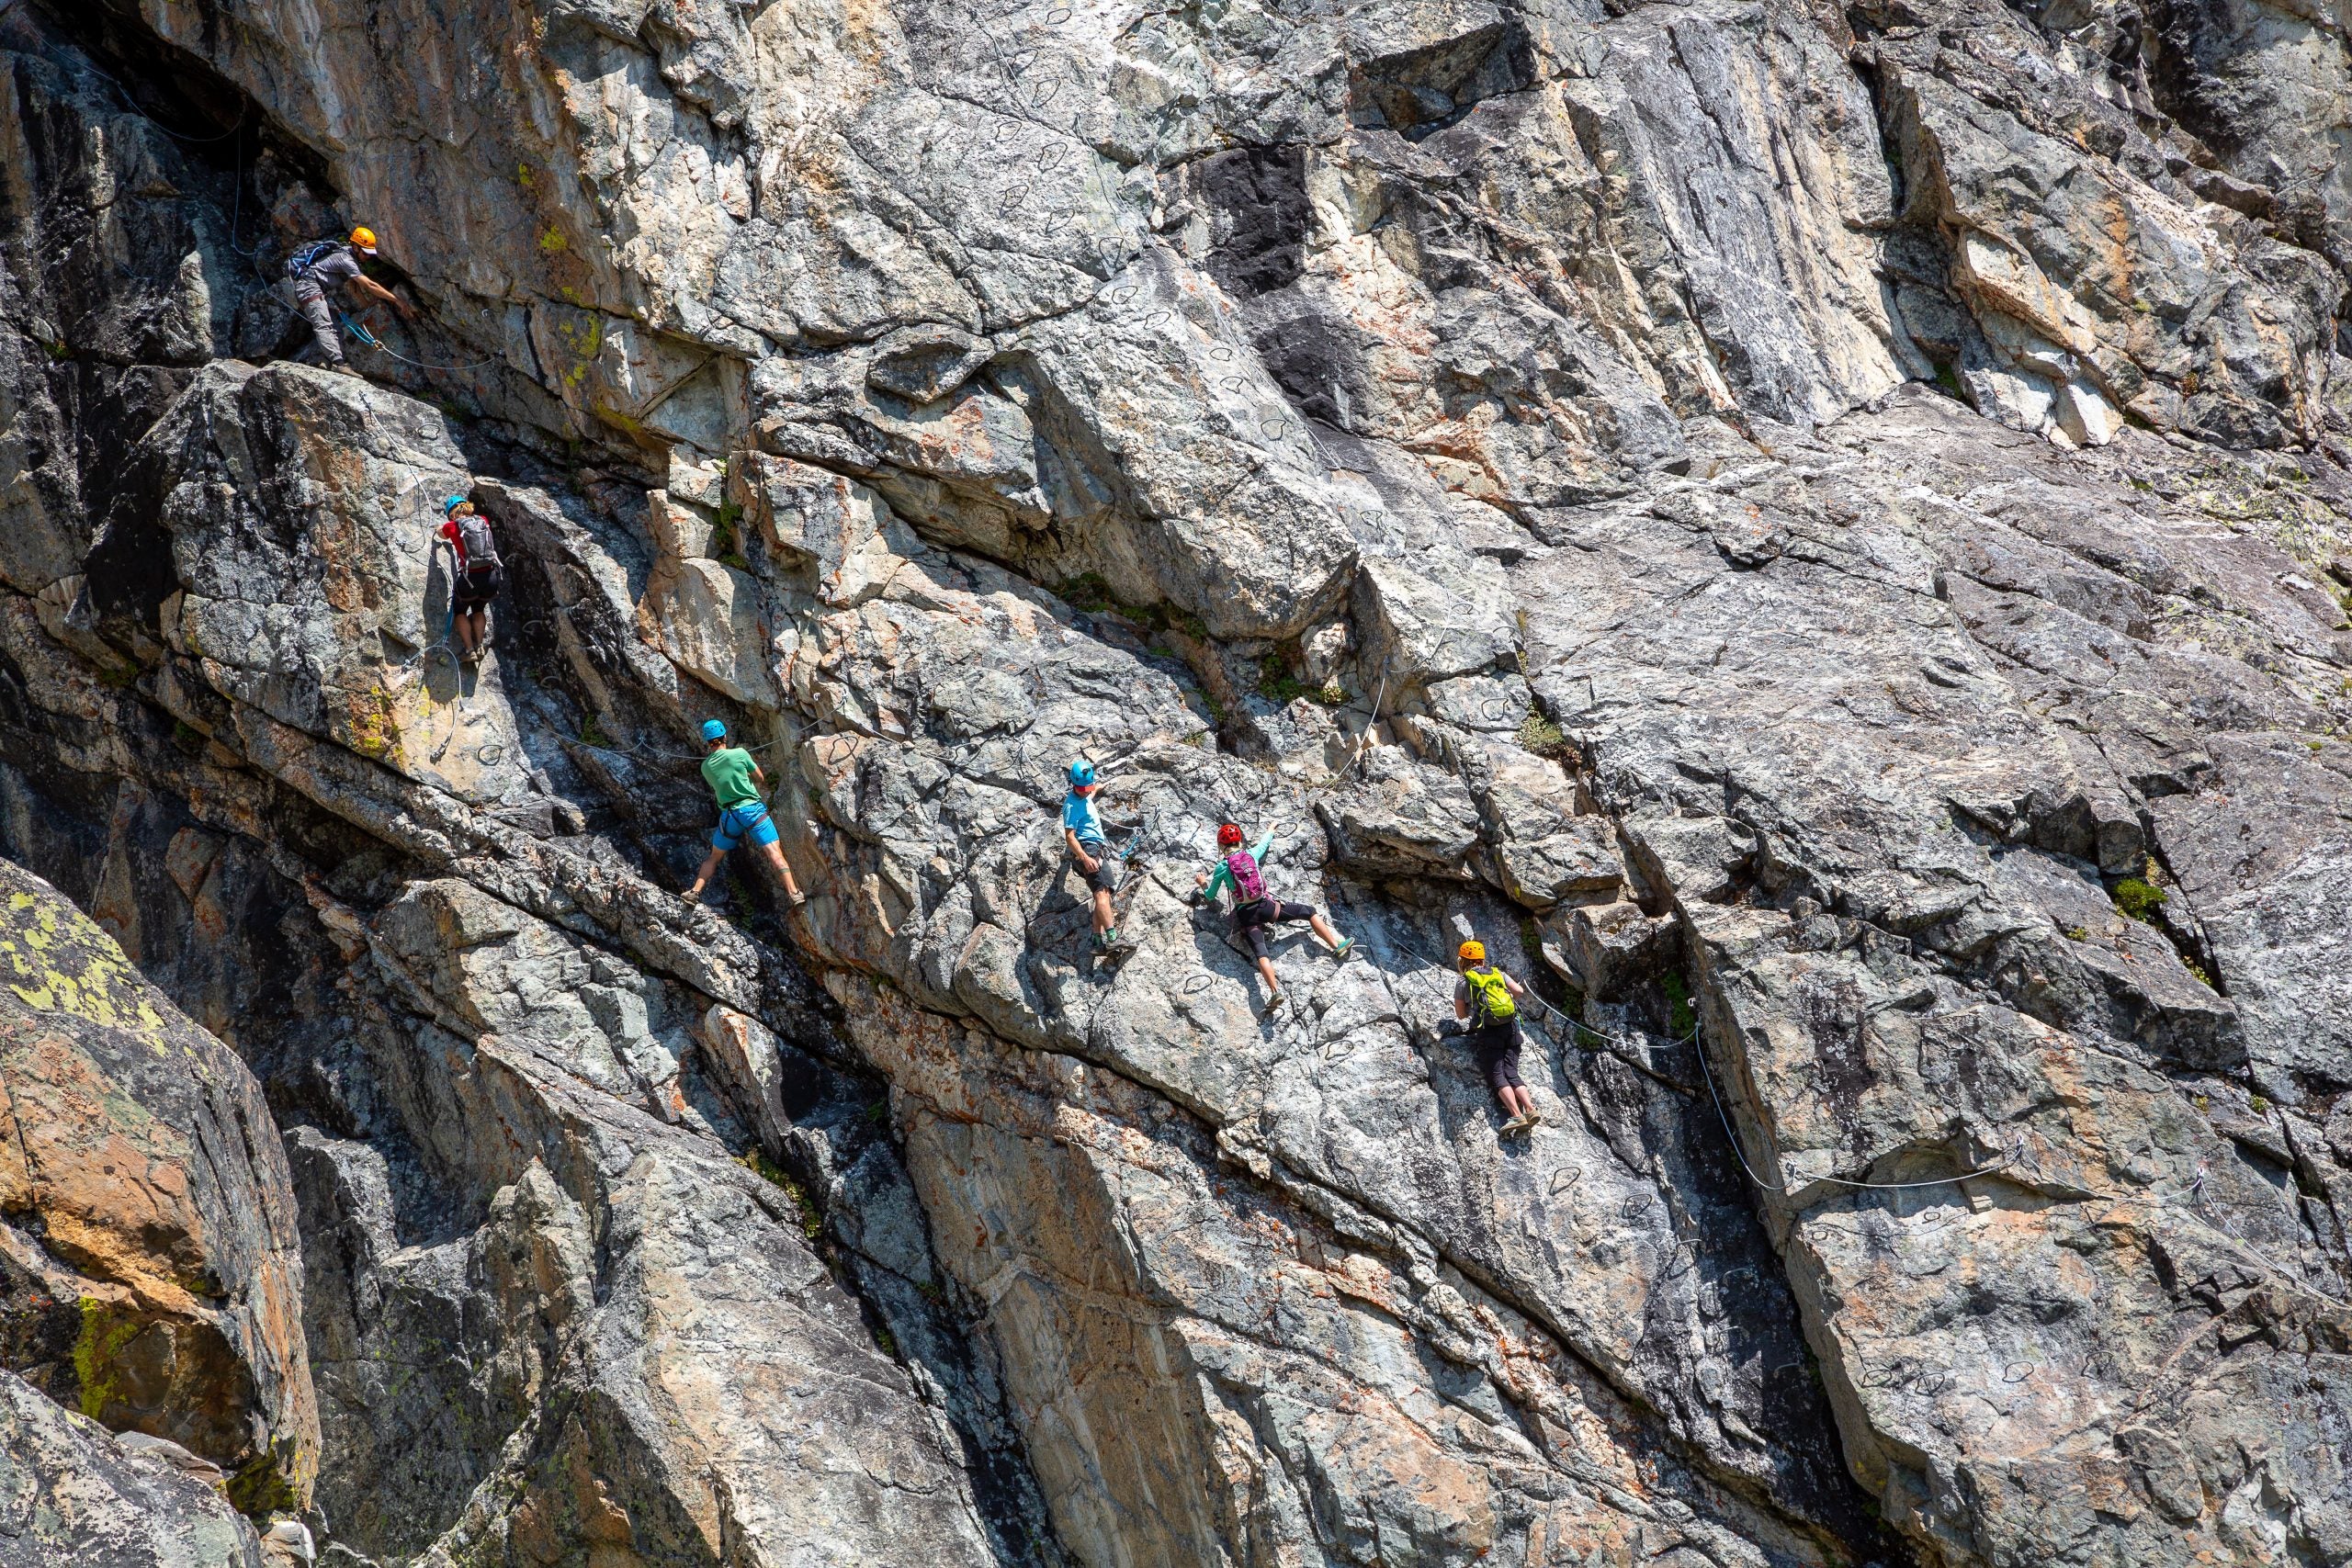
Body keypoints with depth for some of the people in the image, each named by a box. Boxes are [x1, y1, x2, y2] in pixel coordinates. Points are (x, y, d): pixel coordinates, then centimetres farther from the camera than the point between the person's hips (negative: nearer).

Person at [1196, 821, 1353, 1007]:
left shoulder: (1222, 867, -1)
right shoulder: (1252, 854, 4)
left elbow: (1210, 896, 11)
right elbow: (1265, 842, 29)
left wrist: (1202, 884, 32)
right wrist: (1270, 830, 51)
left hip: (1246, 915, -1)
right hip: (1265, 906, 1)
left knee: (1260, 953, -16)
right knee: (1309, 911, 18)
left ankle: (1275, 991, -38)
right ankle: (1337, 945, 12)